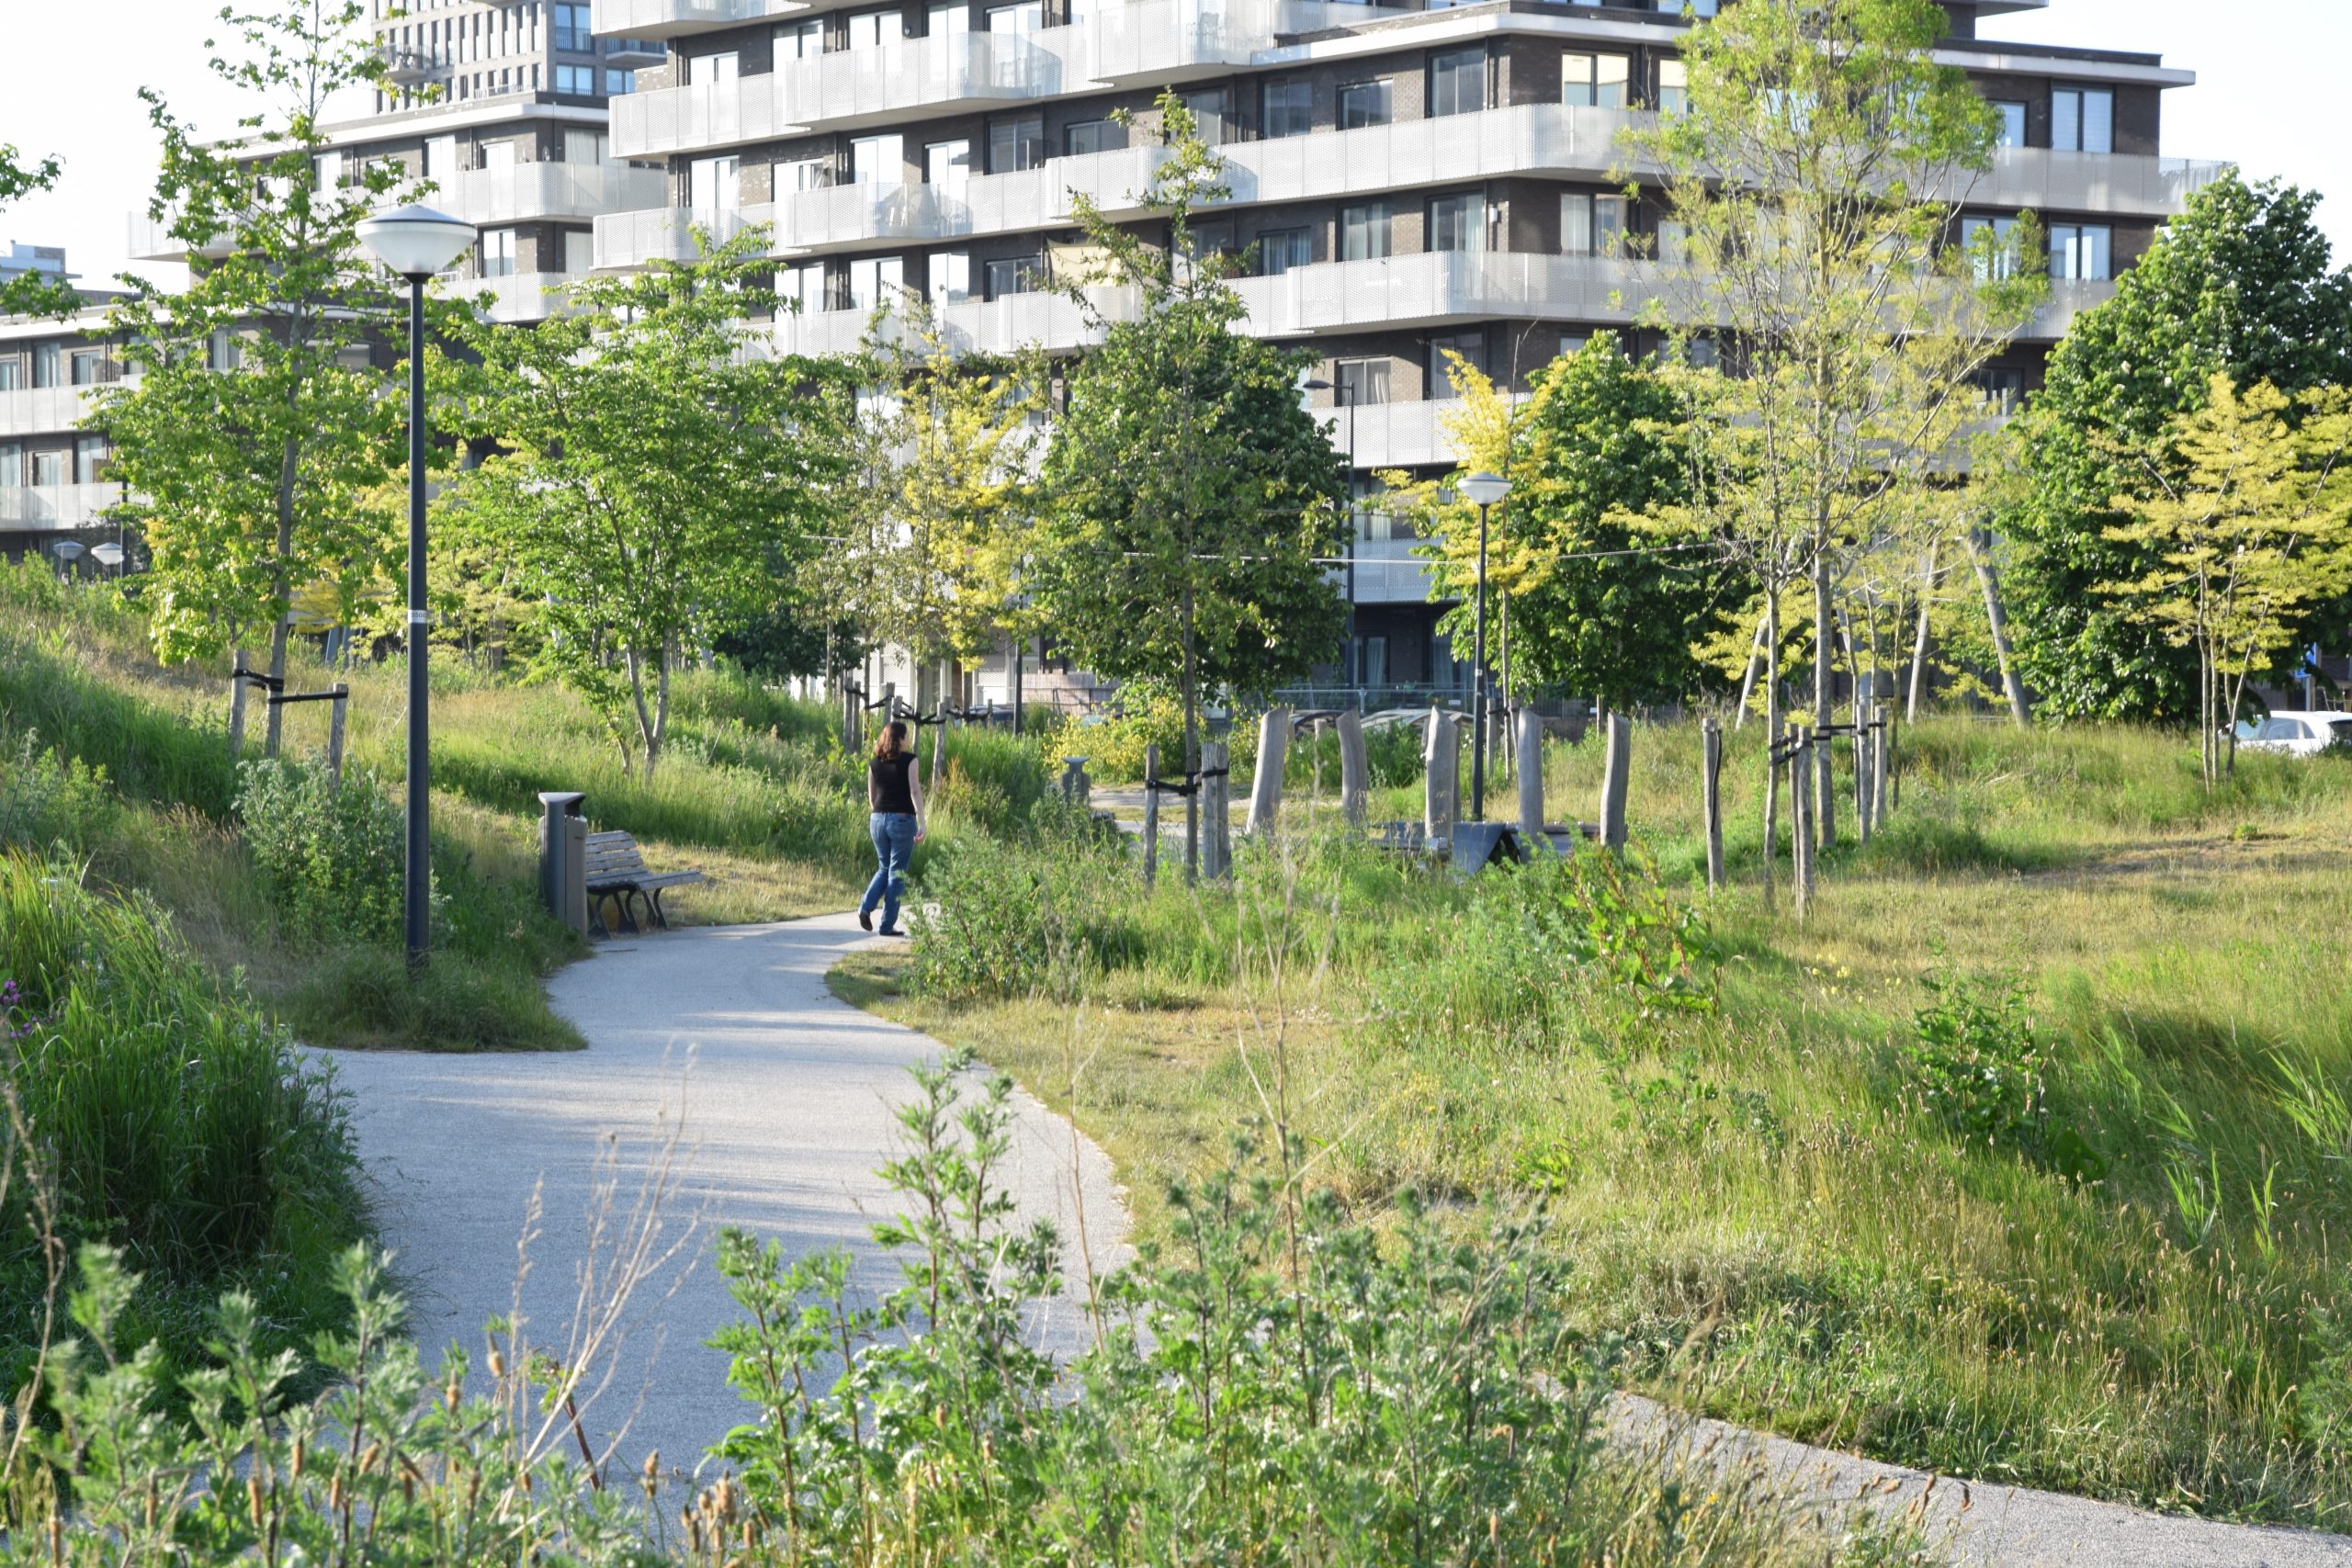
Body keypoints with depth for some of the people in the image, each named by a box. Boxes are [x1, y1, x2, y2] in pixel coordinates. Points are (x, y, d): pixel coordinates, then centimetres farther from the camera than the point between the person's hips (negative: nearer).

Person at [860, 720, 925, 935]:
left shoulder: (874, 763, 8)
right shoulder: (909, 760, -6)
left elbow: (871, 797, 14)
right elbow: (915, 791, -14)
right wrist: (922, 823, -16)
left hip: (878, 820, 5)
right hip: (902, 820, -5)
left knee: (884, 868, 20)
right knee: (897, 873, 3)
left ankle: (866, 907, -2)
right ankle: (887, 925, 3)